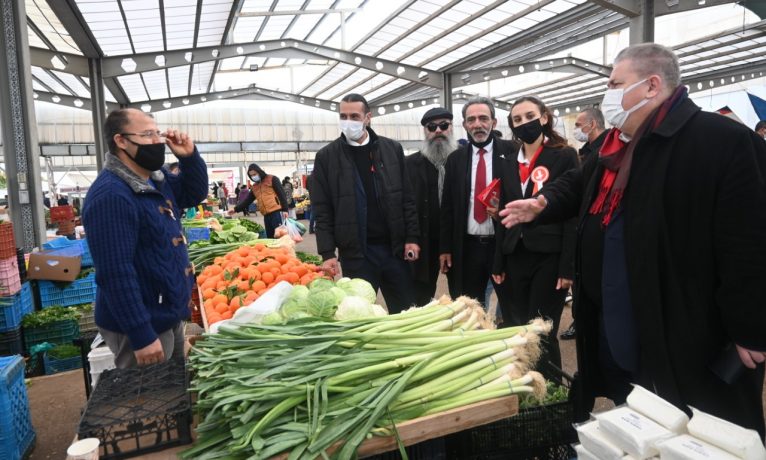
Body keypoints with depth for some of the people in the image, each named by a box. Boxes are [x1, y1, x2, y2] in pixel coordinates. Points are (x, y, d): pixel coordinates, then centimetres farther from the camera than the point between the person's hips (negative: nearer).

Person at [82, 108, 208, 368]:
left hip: (170, 316, 9)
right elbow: (116, 273, -27)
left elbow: (195, 194, 19)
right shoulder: (111, 195, -24)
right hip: (144, 325, -9)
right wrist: (141, 336, -26)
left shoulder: (156, 179, 5)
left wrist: (189, 157, -1)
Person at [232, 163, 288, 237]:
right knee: (270, 237, 8)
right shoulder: (254, 187, 19)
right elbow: (247, 200, 22)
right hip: (266, 216, 7)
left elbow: (281, 194, -6)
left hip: (276, 213, -7)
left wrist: (285, 210, -15)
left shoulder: (272, 179, 0)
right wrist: (236, 209, 13)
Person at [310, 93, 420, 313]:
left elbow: (407, 198, 6)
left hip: (394, 247, 2)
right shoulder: (326, 156, 0)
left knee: (406, 313, 11)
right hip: (355, 252, -2)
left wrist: (411, 238, -1)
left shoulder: (392, 149, 5)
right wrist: (328, 253, -8)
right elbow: (322, 211, -2)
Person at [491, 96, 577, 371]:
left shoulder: (564, 156, -3)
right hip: (515, 257, 5)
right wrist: (499, 263, 8)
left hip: (549, 257, -5)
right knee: (515, 333, 10)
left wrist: (568, 266, -13)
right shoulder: (507, 163, 12)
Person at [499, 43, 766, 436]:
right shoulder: (616, 146, 9)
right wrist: (544, 204, 4)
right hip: (616, 329, 8)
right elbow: (578, 185, 25)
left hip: (688, 337, -8)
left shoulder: (725, 143, -18)